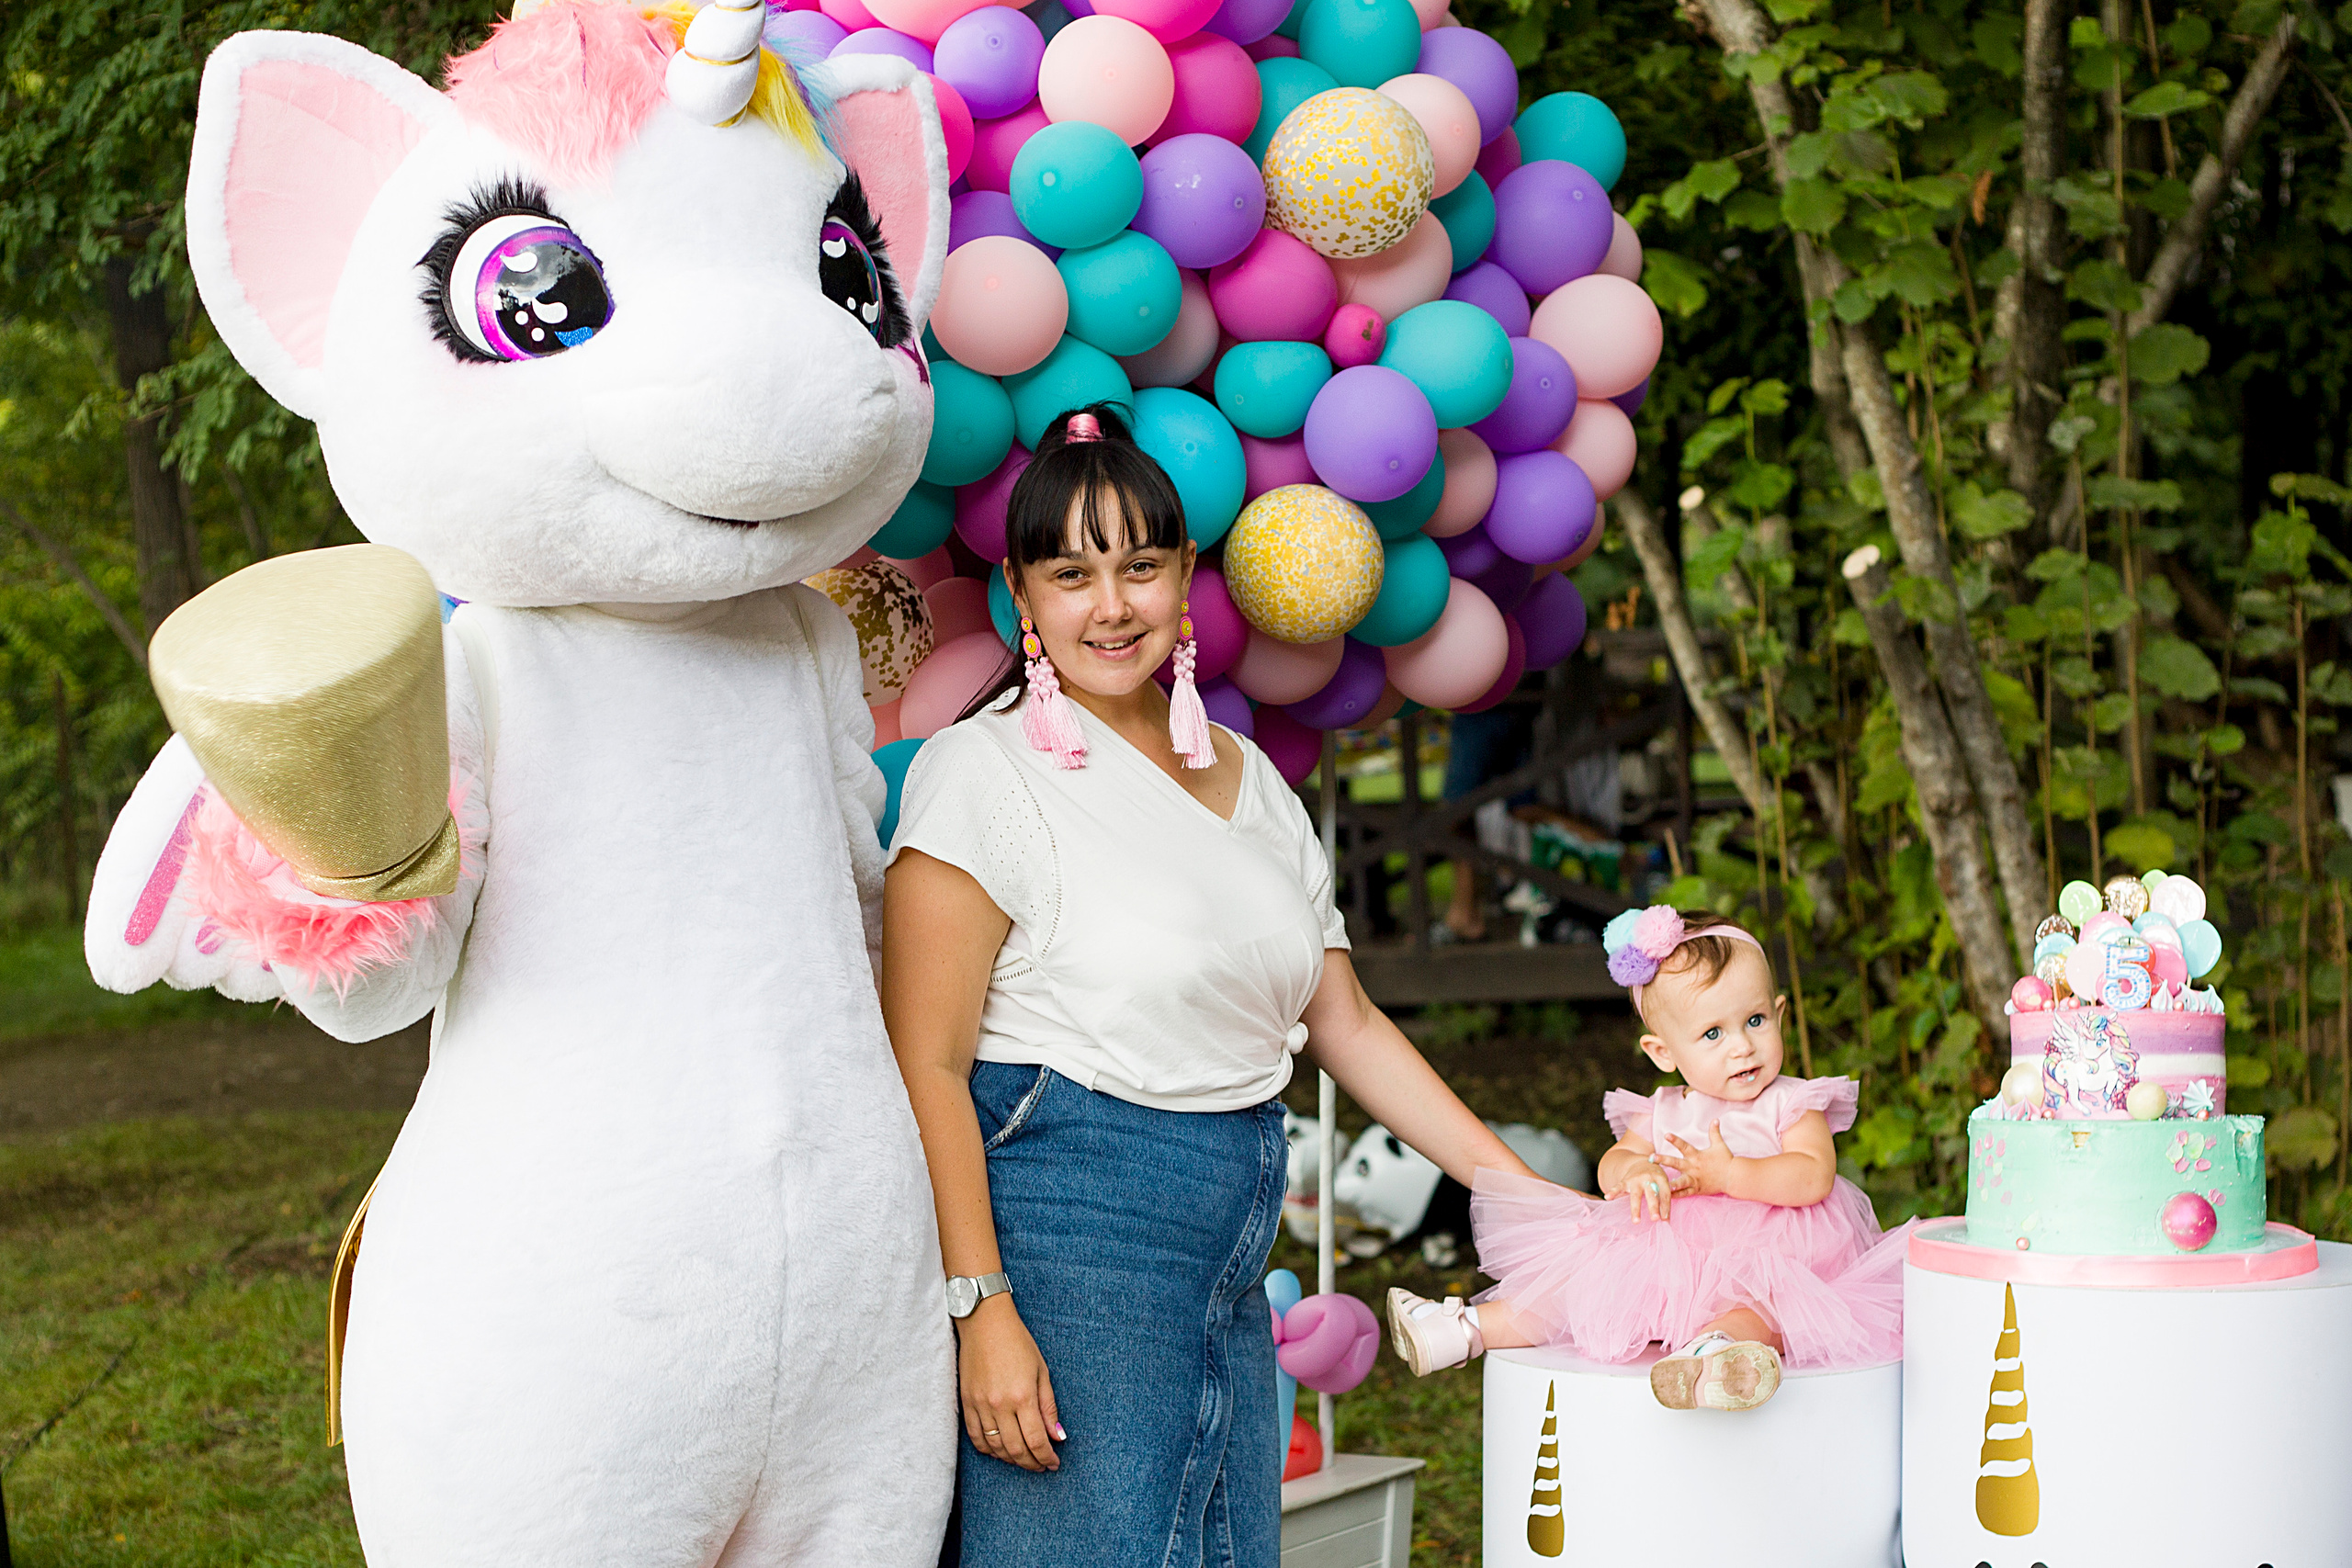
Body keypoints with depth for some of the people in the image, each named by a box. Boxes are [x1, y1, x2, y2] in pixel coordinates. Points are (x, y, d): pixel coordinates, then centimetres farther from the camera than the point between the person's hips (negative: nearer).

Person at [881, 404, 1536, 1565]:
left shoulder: (1249, 779, 14)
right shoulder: (984, 772, -7)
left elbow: (1344, 1023, 20)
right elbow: (926, 1070, -12)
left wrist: (1532, 1198, 15)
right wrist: (983, 1312, -20)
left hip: (1230, 1268, 7)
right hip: (1062, 1240, -7)